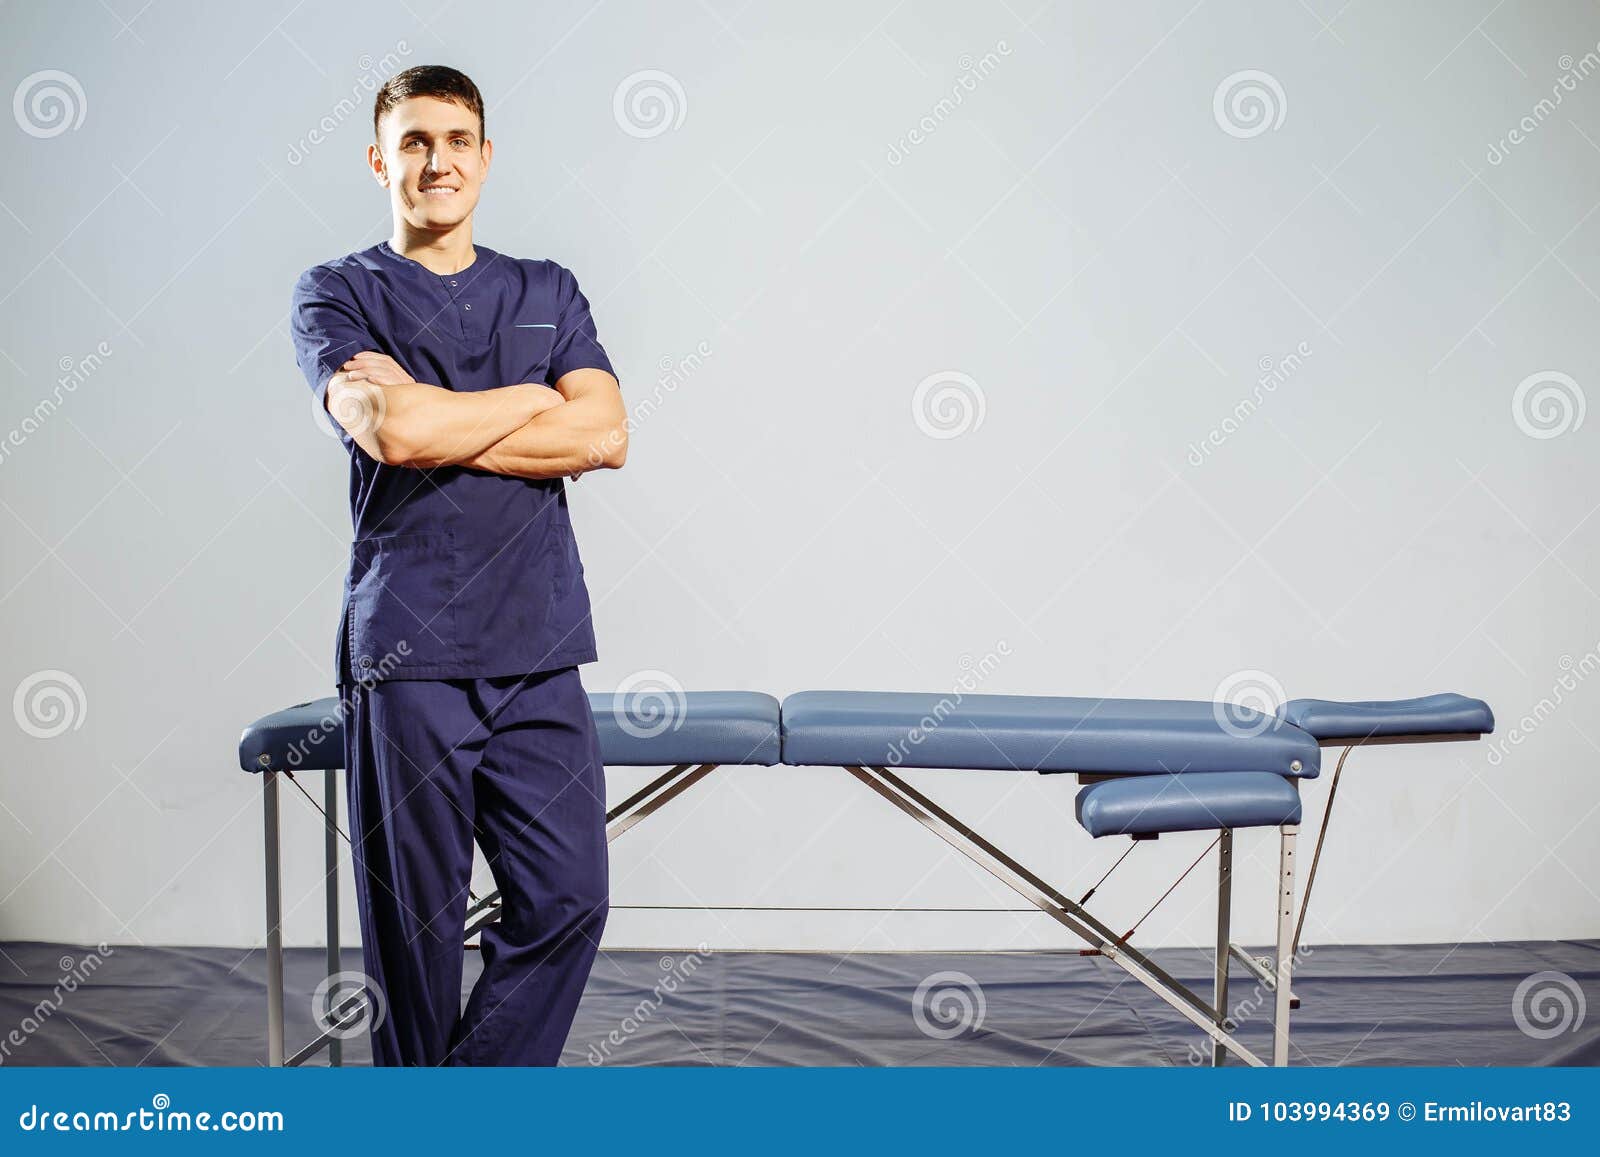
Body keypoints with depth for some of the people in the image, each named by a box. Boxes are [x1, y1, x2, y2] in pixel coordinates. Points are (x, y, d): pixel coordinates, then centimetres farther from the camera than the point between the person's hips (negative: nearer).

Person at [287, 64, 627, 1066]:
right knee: (415, 918, 2)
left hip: (538, 647, 3)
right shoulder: (337, 294, 5)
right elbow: (388, 430, -15)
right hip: (405, 652, -3)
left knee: (567, 899, -1)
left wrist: (434, 421, -8)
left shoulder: (548, 294, 16)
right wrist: (532, 399, -2)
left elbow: (605, 435, -1)